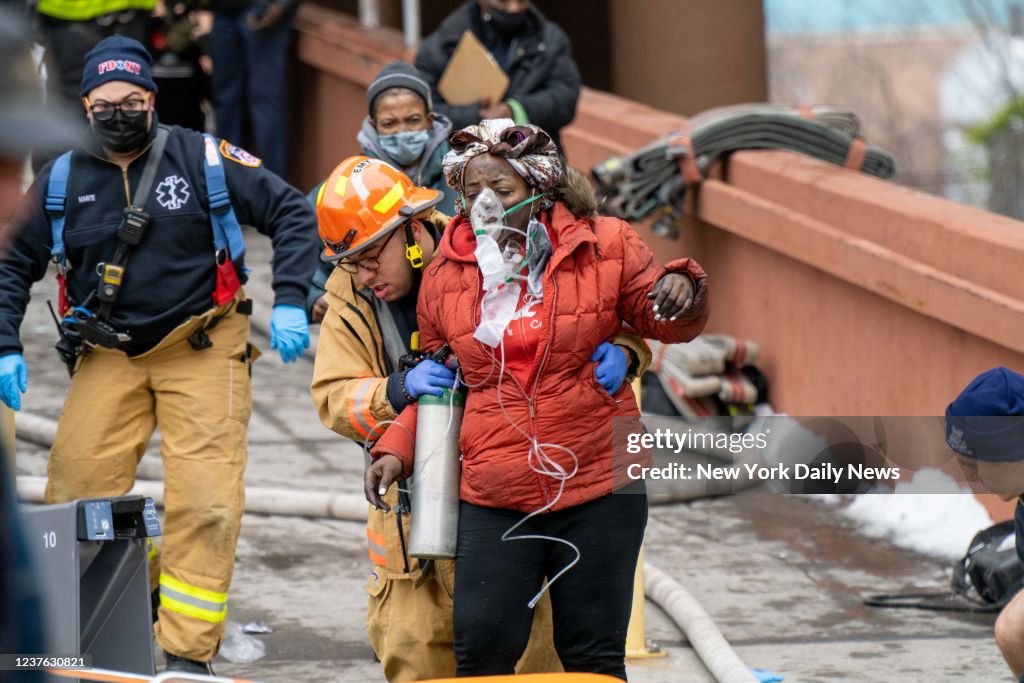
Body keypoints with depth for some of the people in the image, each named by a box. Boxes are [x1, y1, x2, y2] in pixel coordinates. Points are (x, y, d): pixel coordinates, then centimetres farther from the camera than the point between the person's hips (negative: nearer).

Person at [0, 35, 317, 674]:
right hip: (108, 357, 3)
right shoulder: (61, 180, 1)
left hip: (202, 351, -2)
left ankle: (188, 652, -4)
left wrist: (289, 302, -11)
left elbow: (292, 212, -1)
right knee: (73, 498, -3)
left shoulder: (204, 159, -7)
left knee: (205, 503, -10)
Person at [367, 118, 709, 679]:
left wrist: (680, 291, -13)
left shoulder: (604, 246, 0)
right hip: (493, 500, 1)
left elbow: (661, 320, 11)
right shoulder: (445, 274, 5)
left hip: (598, 488, -1)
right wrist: (396, 449, 3)